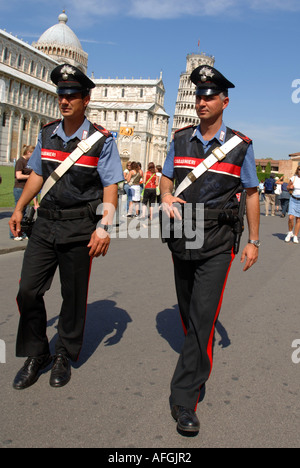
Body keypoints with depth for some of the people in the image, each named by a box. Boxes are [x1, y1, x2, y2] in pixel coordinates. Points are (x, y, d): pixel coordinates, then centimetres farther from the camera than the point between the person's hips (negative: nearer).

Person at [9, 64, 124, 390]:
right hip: (45, 222, 5)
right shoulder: (47, 134, 9)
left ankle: (64, 357, 27)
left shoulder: (101, 140, -6)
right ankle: (36, 356, 21)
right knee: (28, 291, 2)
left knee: (73, 295, 7)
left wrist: (104, 227, -19)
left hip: (79, 227, -4)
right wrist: (19, 209, 19)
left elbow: (110, 187, -10)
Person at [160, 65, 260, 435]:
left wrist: (253, 241, 3)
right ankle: (199, 359, 43)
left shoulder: (240, 146, -1)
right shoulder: (180, 140, 6)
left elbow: (251, 194, 4)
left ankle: (184, 398, -3)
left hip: (216, 242, -3)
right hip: (182, 236, 4)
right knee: (187, 310, 17)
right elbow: (166, 178, 14)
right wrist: (167, 198, -9)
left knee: (203, 317, -10)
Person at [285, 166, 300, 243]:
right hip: (293, 199, 1)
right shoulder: (293, 178, 0)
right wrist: (290, 187, -10)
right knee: (291, 217, -11)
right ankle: (290, 232, 12)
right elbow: (288, 187, 13)